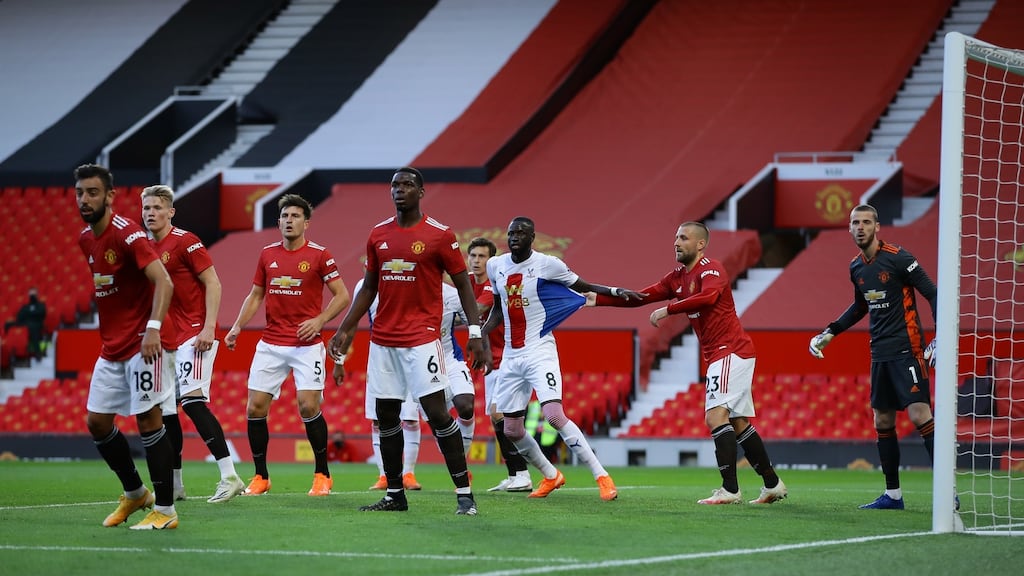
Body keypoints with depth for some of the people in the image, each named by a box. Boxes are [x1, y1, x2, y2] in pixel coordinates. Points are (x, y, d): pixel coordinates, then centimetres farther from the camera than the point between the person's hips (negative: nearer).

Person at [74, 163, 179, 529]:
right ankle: (134, 494, 26)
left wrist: (153, 328, -36)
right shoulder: (86, 240, 10)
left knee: (148, 420, -9)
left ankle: (165, 510, -4)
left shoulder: (127, 234, -16)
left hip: (141, 345, -9)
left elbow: (163, 282, -25)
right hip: (110, 348, 9)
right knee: (96, 422, 9)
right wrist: (109, 333, 17)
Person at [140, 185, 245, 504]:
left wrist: (208, 327, -20)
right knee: (165, 408, 7)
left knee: (191, 400, -20)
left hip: (194, 336, -8)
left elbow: (213, 283, -11)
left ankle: (229, 476, -22)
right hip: (167, 340, 8)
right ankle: (174, 485, 16)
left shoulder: (185, 242, -10)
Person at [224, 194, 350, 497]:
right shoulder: (268, 254, 9)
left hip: (307, 345, -4)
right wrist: (237, 327, 4)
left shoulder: (319, 255, -4)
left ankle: (322, 475, 3)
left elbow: (342, 295, -3)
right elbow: (255, 295, 17)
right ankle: (260, 477, 12)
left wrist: (319, 320, -17)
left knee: (309, 406, -13)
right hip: (270, 344, 4)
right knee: (255, 407, -2)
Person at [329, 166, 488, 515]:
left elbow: (463, 284, -2)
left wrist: (475, 332, -10)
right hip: (383, 339, 5)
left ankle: (464, 492, -8)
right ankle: (394, 495, 15)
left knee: (436, 411, -12)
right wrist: (345, 330, 13)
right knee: (386, 415, 6)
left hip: (421, 338, -5)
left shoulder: (439, 235, -5)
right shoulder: (378, 235, 9)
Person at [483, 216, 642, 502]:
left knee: (554, 415, -23)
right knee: (512, 431, 7)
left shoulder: (547, 264, -9)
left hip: (539, 351, -6)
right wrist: (480, 334, 5)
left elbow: (584, 287, 3)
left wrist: (616, 291, -13)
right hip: (511, 355, 6)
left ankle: (601, 476, -16)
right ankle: (550, 476, 30)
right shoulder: (496, 266, 6)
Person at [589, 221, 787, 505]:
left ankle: (730, 490, -22)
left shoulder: (711, 269, -11)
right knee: (739, 424, 11)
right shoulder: (677, 278, 15)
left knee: (716, 416, -18)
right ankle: (773, 484, 18)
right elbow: (638, 298, 14)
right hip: (719, 355, 9)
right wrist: (598, 299, 6)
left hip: (731, 351, -9)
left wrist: (667, 310, -30)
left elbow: (707, 297, -33)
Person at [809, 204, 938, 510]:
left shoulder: (897, 258, -12)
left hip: (907, 350, -8)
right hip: (880, 354, 8)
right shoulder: (856, 268, 10)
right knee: (883, 421, 8)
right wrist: (830, 332, 24)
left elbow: (933, 294, -11)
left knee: (919, 414, -17)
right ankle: (893, 494, 15)